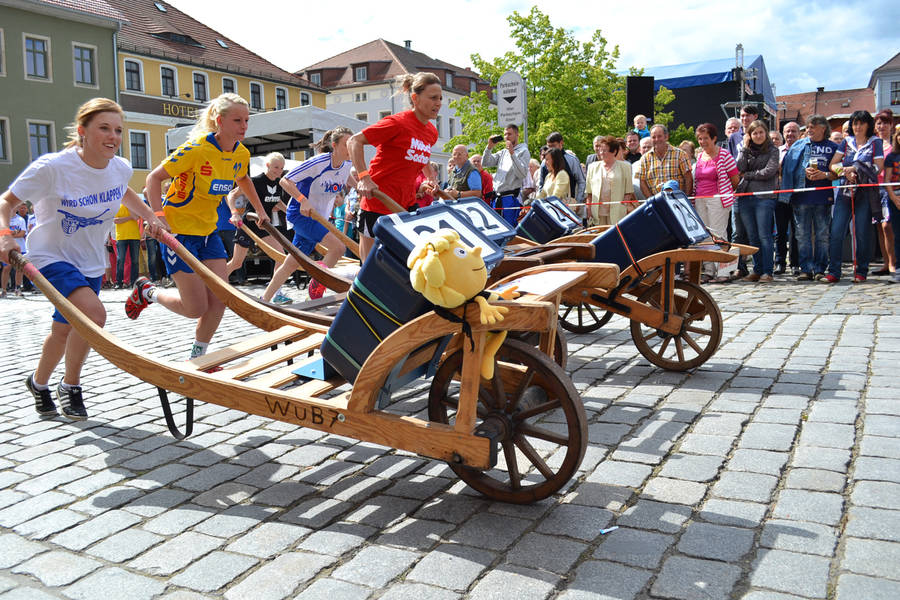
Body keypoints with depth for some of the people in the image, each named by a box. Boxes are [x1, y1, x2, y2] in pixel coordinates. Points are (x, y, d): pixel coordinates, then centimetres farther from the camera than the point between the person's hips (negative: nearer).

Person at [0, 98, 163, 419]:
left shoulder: (121, 168, -7)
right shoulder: (52, 167, -23)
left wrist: (150, 216, 5)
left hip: (91, 263, 6)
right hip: (51, 257, -6)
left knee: (64, 331, 17)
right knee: (94, 312, -27)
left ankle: (39, 382, 46)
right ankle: (71, 385, -3)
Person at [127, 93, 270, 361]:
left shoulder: (242, 154, 1)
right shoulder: (197, 148, -21)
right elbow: (154, 178, -16)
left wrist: (260, 210, 26)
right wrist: (158, 216, -27)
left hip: (208, 231, 7)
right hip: (179, 230, -7)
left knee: (220, 299, -1)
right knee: (196, 308, -6)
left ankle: (197, 358, 17)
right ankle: (147, 291, 23)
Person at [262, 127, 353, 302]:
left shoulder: (347, 165, -1)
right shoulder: (318, 163, -20)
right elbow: (285, 181, -18)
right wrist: (303, 200, -29)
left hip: (318, 218, 7)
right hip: (300, 213, -7)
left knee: (292, 263, 11)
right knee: (338, 247, -24)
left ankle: (265, 299, 23)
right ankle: (316, 285, -6)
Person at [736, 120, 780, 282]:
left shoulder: (772, 151, 5)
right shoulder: (746, 150, 16)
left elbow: (769, 172, -7)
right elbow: (740, 168, -1)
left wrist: (748, 175, -1)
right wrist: (745, 147, 1)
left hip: (764, 197, -4)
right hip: (745, 198, 4)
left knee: (764, 236, -7)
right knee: (752, 237, 6)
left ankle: (767, 272, -2)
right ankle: (757, 270, 13)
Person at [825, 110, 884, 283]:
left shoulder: (875, 142, 7)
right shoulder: (846, 142, 14)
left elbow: (879, 167, -2)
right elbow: (832, 165, 8)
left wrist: (854, 169, -10)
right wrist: (844, 171, -11)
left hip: (865, 192, -2)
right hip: (845, 191, 2)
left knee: (862, 232, -1)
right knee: (836, 231, -6)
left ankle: (861, 271, 9)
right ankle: (834, 272, -1)